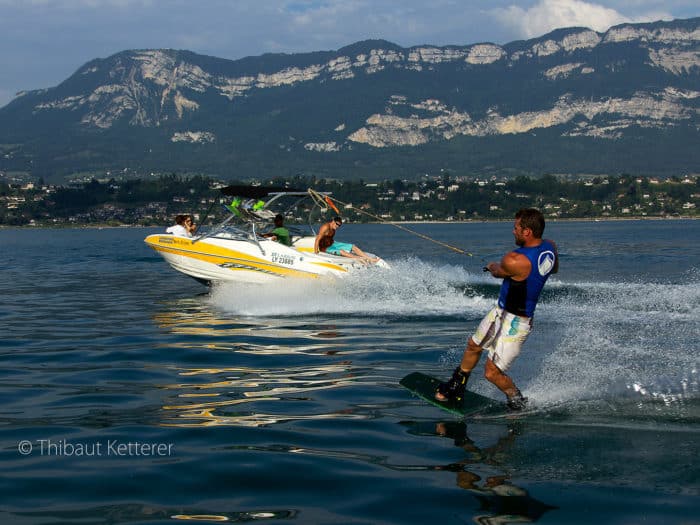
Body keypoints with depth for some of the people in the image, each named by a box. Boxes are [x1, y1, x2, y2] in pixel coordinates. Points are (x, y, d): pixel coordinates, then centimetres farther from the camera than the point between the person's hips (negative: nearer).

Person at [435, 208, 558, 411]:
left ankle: (520, 406, 21)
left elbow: (497, 272, -8)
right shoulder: (550, 247, -8)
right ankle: (456, 387, 44)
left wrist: (493, 266, 15)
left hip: (514, 323, -10)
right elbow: (554, 269, 15)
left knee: (492, 373, -1)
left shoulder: (513, 261, -33)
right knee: (473, 346, 24)